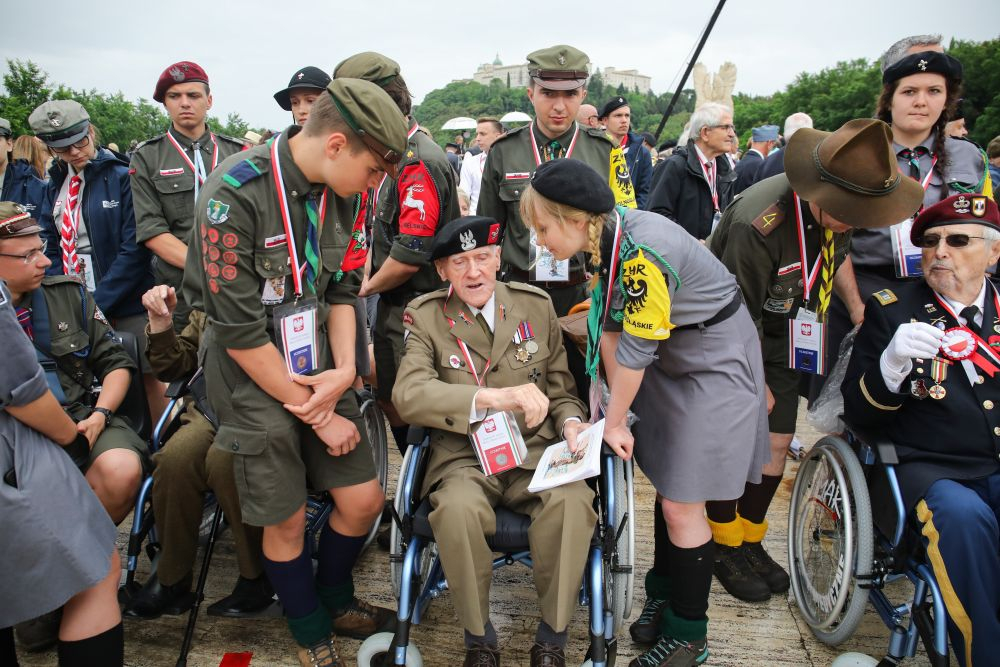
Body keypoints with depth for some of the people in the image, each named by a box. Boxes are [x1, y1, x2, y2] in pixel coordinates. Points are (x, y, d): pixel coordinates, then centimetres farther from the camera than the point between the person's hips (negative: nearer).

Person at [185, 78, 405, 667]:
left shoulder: (341, 191, -2)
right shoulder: (236, 193, -22)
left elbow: (342, 288, 7)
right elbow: (238, 329, -21)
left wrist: (345, 368, -11)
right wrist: (317, 414, -15)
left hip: (318, 367, 6)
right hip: (253, 373, -5)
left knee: (364, 500, 7)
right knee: (287, 521, 5)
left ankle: (335, 600, 36)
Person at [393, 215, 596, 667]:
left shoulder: (536, 305, 8)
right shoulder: (424, 316, 1)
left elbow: (561, 389, 14)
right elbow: (408, 394, -17)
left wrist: (570, 422, -10)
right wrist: (492, 397, -30)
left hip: (536, 452, 2)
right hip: (463, 457, -1)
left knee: (572, 501, -31)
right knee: (458, 510, -34)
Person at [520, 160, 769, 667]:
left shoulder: (642, 253, -32)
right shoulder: (605, 239, -5)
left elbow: (635, 350, -24)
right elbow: (611, 326, 0)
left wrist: (612, 423, -11)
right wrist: (617, 409, 1)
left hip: (715, 362, -8)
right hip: (670, 358, 8)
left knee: (680, 502, -3)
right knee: (666, 480, 15)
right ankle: (664, 595, 35)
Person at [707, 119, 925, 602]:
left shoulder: (837, 210, -10)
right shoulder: (757, 224, -32)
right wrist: (758, 384, -15)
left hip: (780, 338, 7)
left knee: (777, 444, 8)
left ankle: (751, 540, 25)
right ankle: (724, 547, 18)